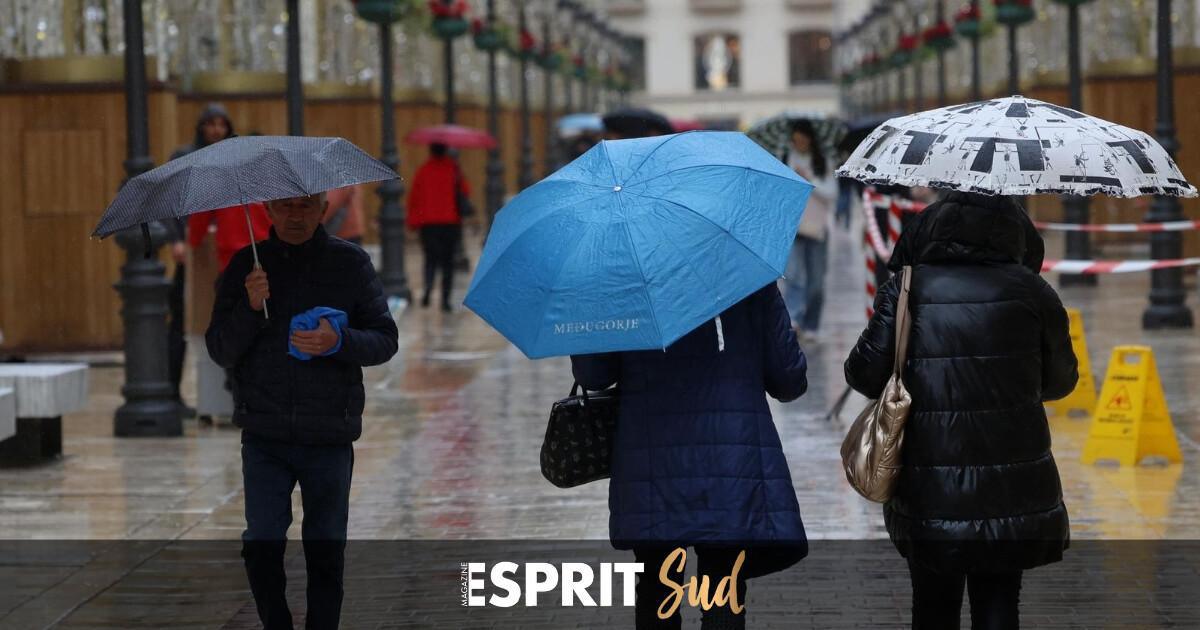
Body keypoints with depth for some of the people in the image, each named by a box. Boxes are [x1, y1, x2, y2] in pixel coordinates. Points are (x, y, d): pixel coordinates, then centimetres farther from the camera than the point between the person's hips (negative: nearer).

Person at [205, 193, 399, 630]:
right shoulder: (247, 265, 5)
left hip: (329, 437, 0)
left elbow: (386, 339, 2)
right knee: (261, 546, -5)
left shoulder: (350, 263, 3)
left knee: (326, 552, 6)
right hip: (265, 436, 0)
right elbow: (220, 351, 4)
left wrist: (339, 342, -17)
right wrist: (250, 308, -14)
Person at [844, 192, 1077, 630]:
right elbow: (1060, 380, 8)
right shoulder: (1029, 290, -1)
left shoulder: (907, 289, -2)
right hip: (1011, 488, 0)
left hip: (929, 487, 0)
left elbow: (863, 375, -3)